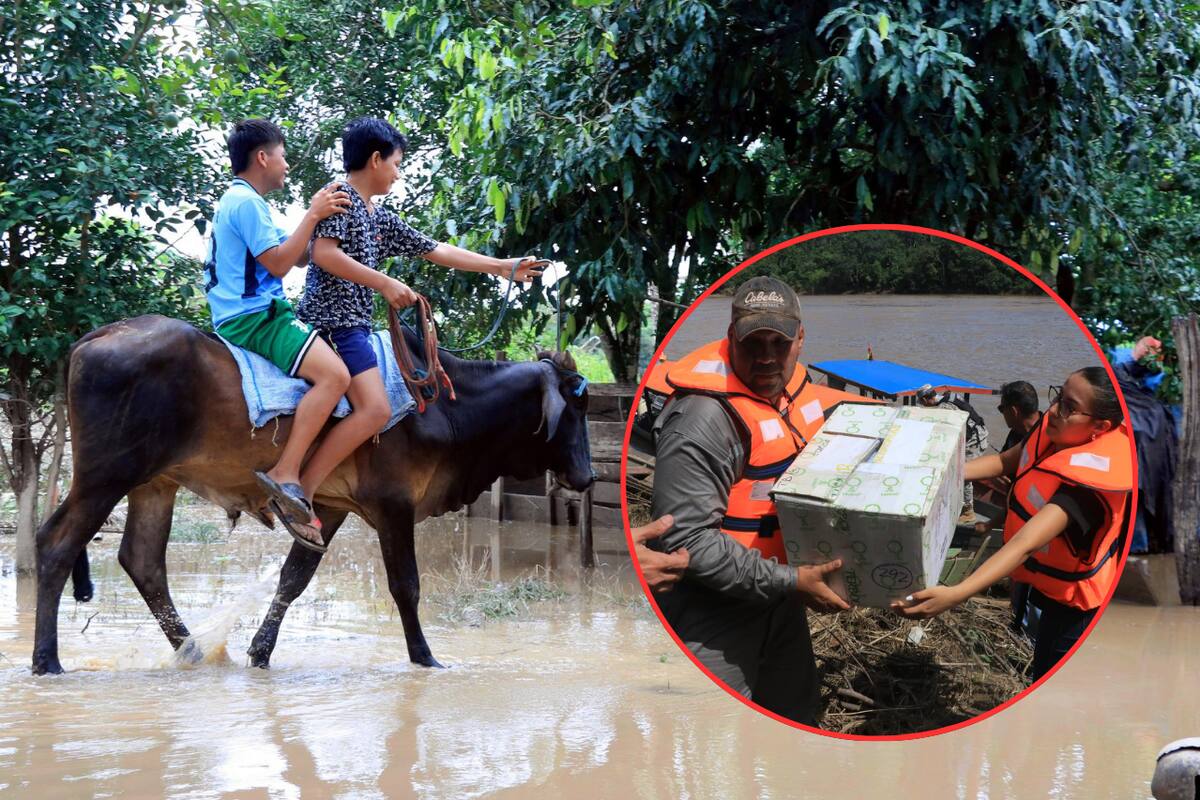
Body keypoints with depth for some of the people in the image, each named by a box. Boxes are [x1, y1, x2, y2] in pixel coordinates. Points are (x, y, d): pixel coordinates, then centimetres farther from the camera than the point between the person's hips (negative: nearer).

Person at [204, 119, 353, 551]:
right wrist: (313, 214, -14)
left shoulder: (239, 201, 23)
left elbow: (295, 253, 22)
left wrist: (328, 220, 11)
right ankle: (286, 475, -29)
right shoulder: (246, 202, -11)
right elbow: (279, 262, -18)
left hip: (242, 316, 11)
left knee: (330, 366, 22)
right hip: (255, 317, -11)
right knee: (333, 374, -27)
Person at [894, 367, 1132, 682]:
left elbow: (1025, 544, -50)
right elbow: (1005, 461, 2)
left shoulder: (1087, 479, -40)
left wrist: (955, 594, -60)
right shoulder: (1055, 432, -16)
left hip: (1071, 598, -8)